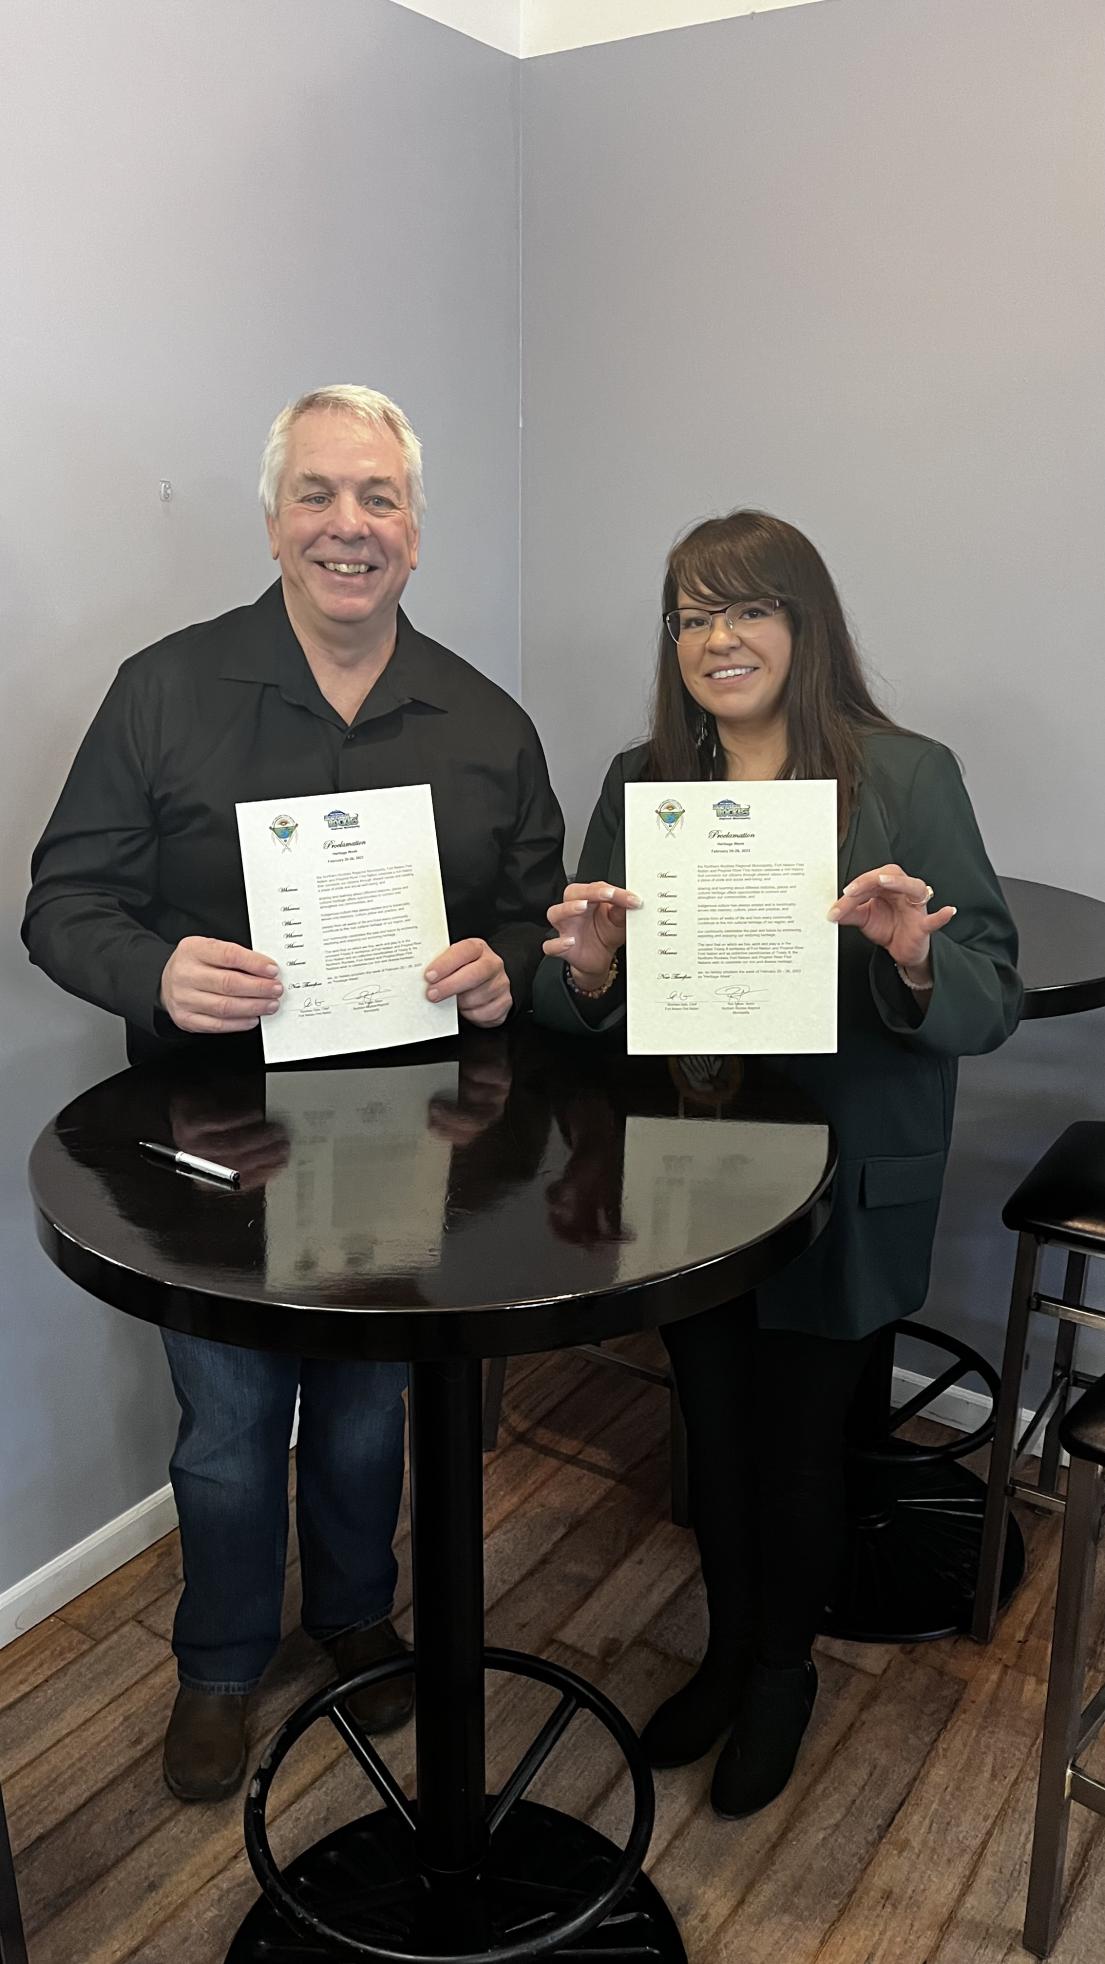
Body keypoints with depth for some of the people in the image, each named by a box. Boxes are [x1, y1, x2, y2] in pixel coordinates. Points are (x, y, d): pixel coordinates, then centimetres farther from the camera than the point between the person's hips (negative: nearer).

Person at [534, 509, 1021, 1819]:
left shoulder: (908, 779, -9)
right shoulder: (638, 782, 2)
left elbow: (991, 1004, -10)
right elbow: (580, 1009, 4)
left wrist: (917, 959, -31)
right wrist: (588, 969, -18)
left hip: (841, 1192, -3)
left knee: (800, 1440, 14)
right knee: (714, 1428, 19)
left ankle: (782, 1673, 42)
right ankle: (726, 1649, 45)